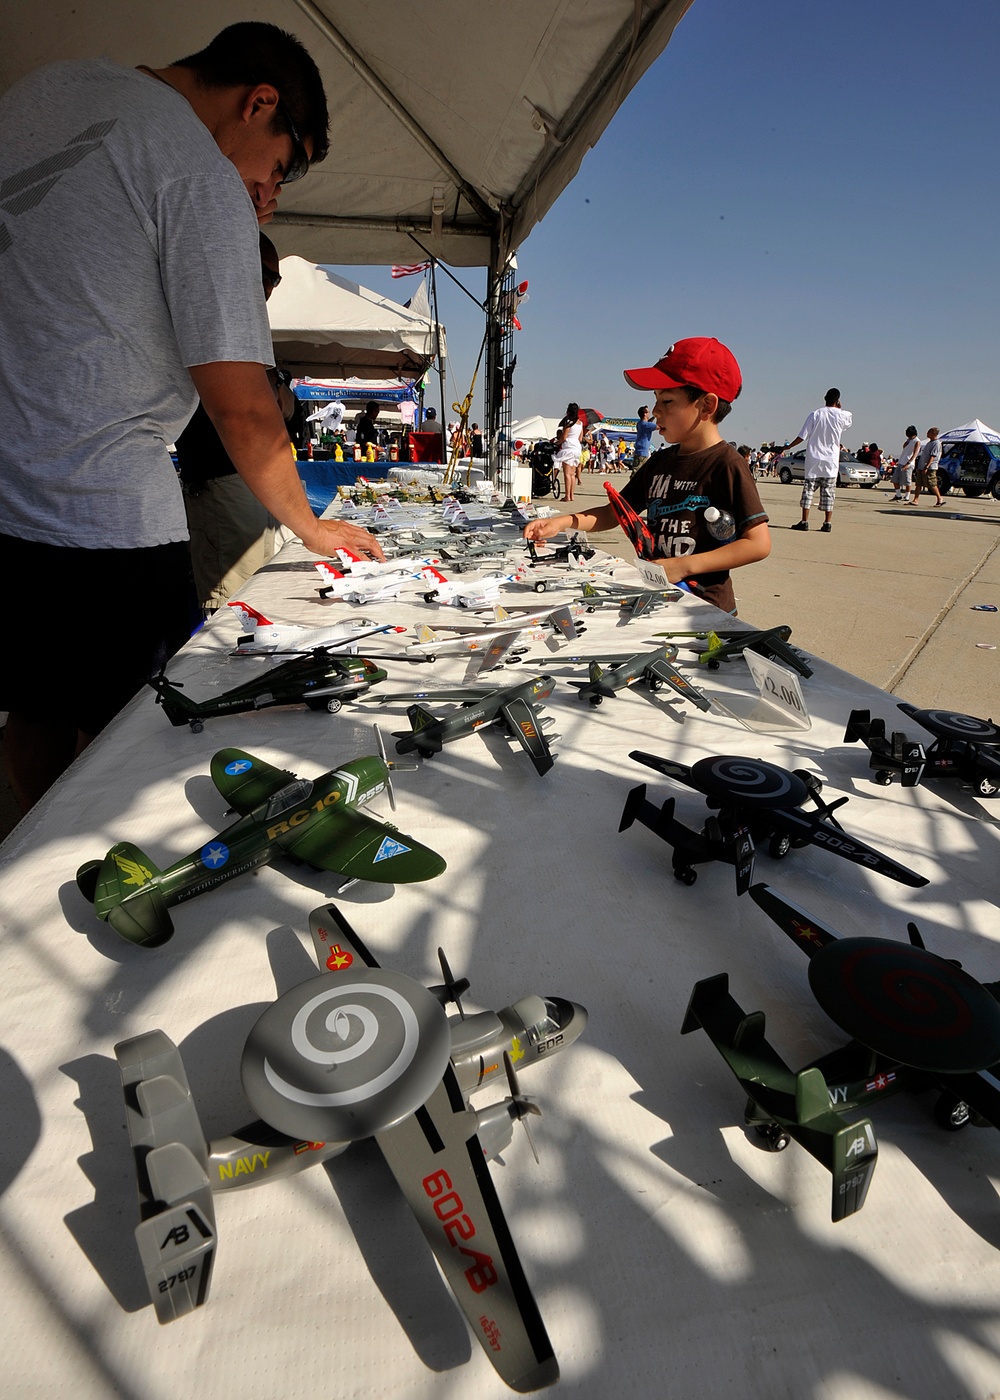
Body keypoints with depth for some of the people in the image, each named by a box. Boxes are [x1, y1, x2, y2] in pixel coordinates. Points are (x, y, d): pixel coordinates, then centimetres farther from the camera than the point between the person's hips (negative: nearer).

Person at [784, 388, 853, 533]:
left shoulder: (815, 414, -2)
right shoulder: (841, 415, 1)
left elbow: (802, 436, -4)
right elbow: (850, 419, 26)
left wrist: (788, 447, 7)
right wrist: (839, 408, 24)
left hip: (814, 459, -1)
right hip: (831, 460, 1)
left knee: (808, 489, 3)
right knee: (828, 492, 3)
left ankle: (804, 521, -1)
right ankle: (827, 523, 2)